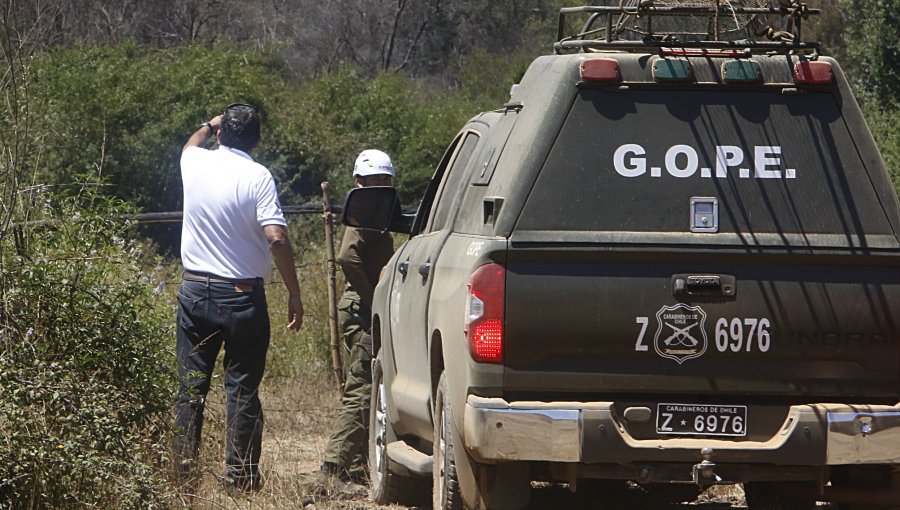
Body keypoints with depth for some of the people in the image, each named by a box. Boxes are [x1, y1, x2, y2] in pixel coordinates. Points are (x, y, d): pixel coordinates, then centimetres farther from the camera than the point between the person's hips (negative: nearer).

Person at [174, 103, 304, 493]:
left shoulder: (196, 163, 1)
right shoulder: (258, 178, -12)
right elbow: (277, 239, -19)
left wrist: (209, 126, 46)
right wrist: (294, 296, -12)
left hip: (195, 291, 3)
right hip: (243, 296, -3)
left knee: (191, 387, 9)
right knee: (242, 389, 2)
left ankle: (184, 472, 9)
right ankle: (241, 475, 1)